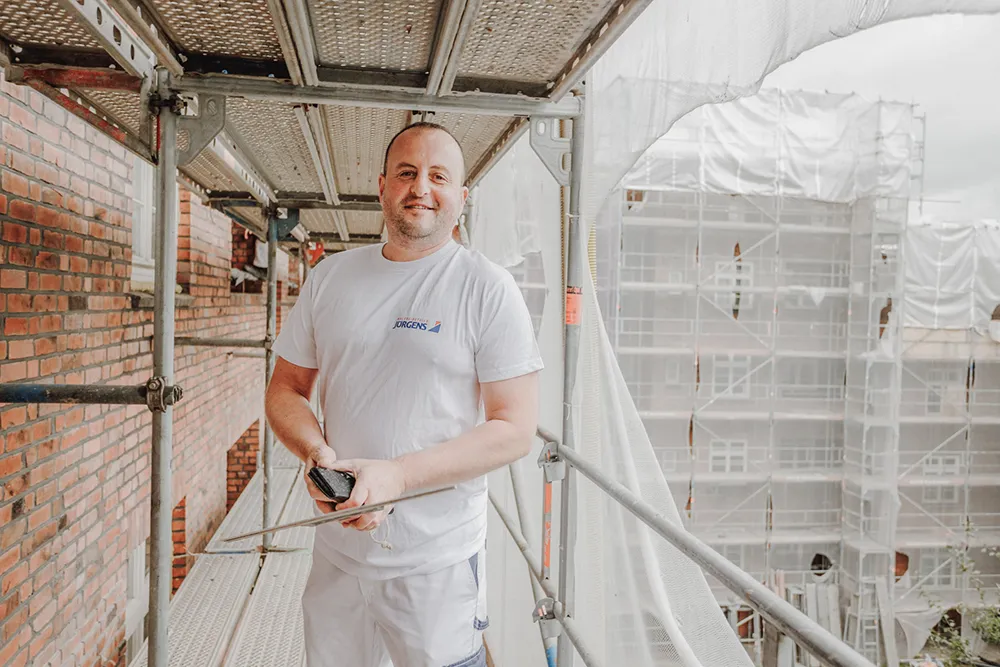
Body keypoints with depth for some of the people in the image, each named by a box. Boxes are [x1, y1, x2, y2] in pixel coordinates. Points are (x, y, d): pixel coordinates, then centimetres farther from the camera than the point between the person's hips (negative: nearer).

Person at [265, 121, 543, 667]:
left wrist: (397, 474, -21)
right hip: (337, 548, 4)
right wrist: (315, 453, -11)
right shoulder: (330, 277, 5)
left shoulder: (487, 288, -9)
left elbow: (514, 430, -12)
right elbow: (285, 389, 10)